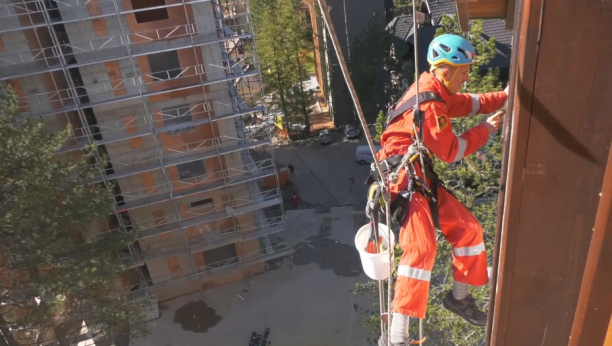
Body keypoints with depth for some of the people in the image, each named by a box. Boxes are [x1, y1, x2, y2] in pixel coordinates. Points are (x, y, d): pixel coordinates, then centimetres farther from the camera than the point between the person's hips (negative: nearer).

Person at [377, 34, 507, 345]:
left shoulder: (438, 92, 13)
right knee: (422, 246, -24)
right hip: (401, 179, -11)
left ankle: (459, 297, 32)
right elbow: (451, 151, -14)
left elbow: (469, 104, 23)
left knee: (467, 228, 13)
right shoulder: (428, 103, -19)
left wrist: (505, 97, 8)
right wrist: (486, 130, -3)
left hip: (421, 178, 11)